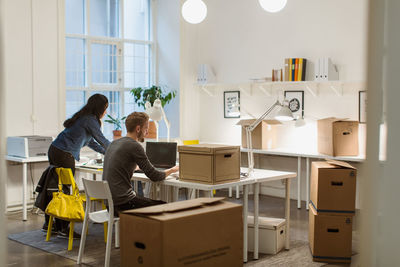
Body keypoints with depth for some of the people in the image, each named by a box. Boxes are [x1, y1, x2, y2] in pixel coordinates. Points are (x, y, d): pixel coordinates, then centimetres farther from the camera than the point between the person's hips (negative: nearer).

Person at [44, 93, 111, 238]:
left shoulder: (83, 117, 18)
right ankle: (63, 229, 1)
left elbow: (90, 141, 25)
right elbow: (102, 140, -5)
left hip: (54, 150, 10)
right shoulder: (90, 120, -11)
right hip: (64, 155, -10)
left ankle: (49, 223, 26)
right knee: (65, 190, -4)